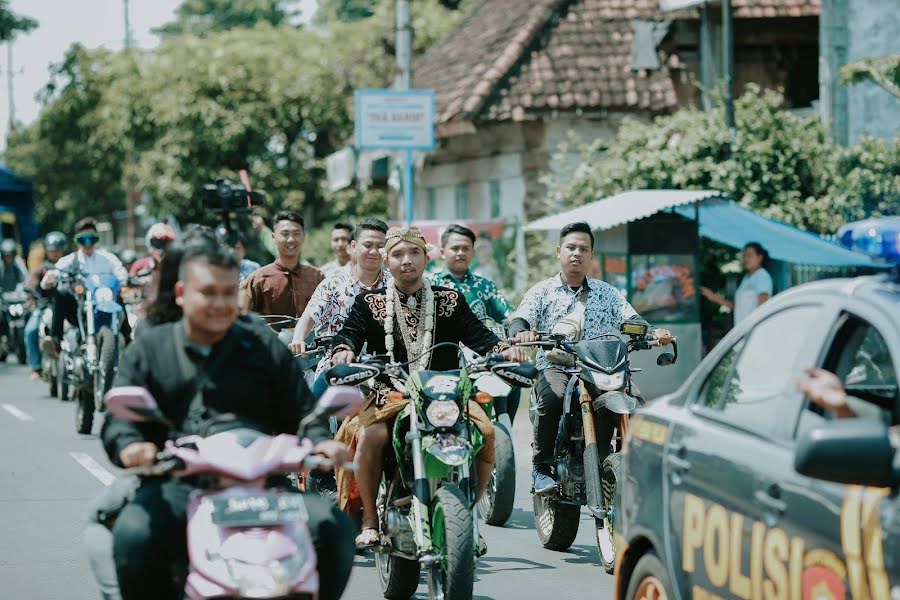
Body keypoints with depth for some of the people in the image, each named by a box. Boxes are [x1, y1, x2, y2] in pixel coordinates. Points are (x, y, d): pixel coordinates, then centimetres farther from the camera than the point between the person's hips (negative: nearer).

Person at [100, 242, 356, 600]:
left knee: (334, 528, -22)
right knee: (133, 534, -34)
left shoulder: (267, 350, 18)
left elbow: (300, 413, 16)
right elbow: (118, 419, 6)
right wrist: (130, 445, -18)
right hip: (175, 485, -1)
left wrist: (320, 443, -8)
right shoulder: (147, 352, 16)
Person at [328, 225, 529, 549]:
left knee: (485, 434, -23)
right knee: (369, 436, -33)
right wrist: (343, 349, -29)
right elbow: (350, 331, -4)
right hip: (390, 395, -1)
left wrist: (502, 349, -19)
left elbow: (477, 333, 2)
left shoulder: (450, 301, 15)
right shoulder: (370, 304, 12)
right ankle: (369, 519, -16)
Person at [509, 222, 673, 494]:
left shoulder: (607, 293, 18)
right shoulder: (542, 292, 12)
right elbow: (520, 319, -3)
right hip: (554, 366, -2)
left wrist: (654, 333, -17)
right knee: (552, 398, -36)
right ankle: (541, 466, -18)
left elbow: (631, 321, 6)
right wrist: (521, 332, -29)